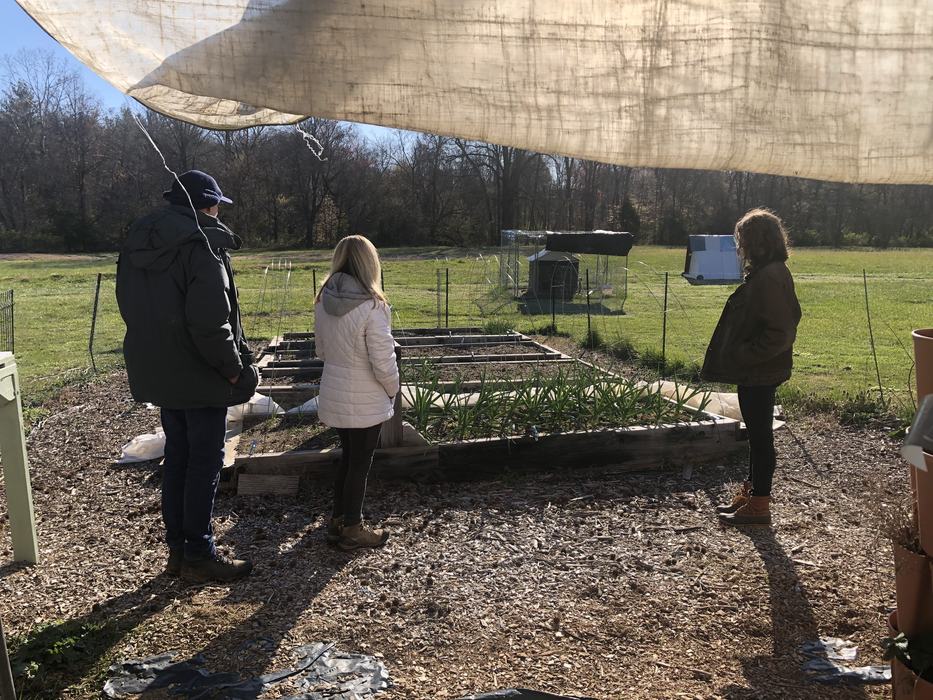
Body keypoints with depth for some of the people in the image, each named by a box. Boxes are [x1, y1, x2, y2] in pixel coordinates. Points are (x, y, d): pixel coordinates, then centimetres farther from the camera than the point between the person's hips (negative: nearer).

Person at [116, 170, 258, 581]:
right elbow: (211, 321, -24)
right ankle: (198, 555, 11)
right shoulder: (201, 246, -17)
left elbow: (131, 308, 15)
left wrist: (155, 353, 16)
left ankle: (177, 549, 25)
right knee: (205, 460, 2)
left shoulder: (137, 244, 11)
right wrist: (233, 369, -14)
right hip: (200, 376, -8)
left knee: (176, 456, 16)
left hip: (158, 372, 8)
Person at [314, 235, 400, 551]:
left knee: (348, 457, 22)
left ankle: (338, 520, 34)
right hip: (366, 401, -6)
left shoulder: (323, 302, -3)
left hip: (333, 396, 6)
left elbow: (321, 350, 8)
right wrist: (392, 390, -2)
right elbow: (383, 362, -19)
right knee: (360, 464, 10)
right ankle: (352, 530, 24)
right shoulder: (372, 306, -23)